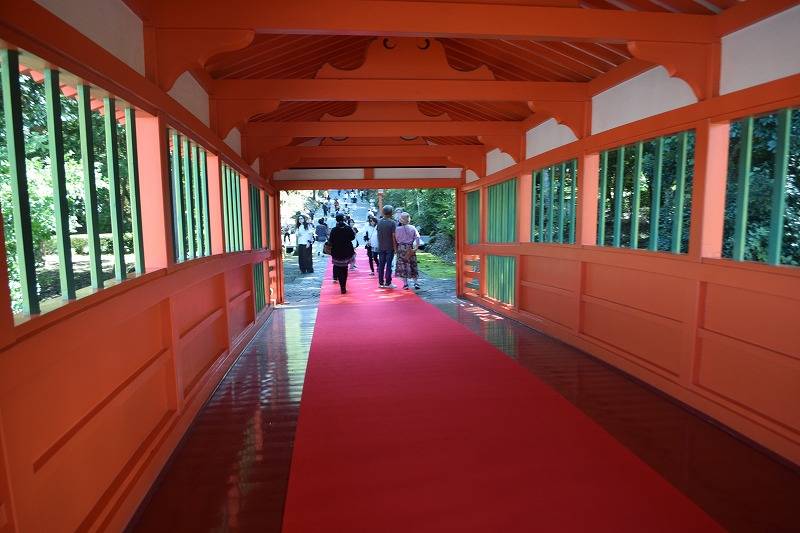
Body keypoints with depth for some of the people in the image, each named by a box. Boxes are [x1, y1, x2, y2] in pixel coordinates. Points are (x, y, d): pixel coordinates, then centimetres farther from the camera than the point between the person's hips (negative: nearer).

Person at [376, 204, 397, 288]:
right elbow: (393, 236, -13)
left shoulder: (379, 222, 3)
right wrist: (395, 247, -7)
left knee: (381, 265, 9)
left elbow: (377, 235, 9)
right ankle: (388, 283, 4)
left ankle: (381, 283, 13)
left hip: (381, 247, 5)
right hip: (389, 247, -5)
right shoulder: (392, 223, -13)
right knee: (388, 265, 1)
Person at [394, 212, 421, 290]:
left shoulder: (398, 229, -6)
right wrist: (416, 247, -7)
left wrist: (396, 248, 12)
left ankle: (405, 284, 3)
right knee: (413, 265, 10)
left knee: (403, 266, 4)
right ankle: (415, 283, 7)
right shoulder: (412, 228, -1)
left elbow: (396, 239, -1)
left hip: (401, 248, -2)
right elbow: (417, 237, -8)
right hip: (410, 248, 2)